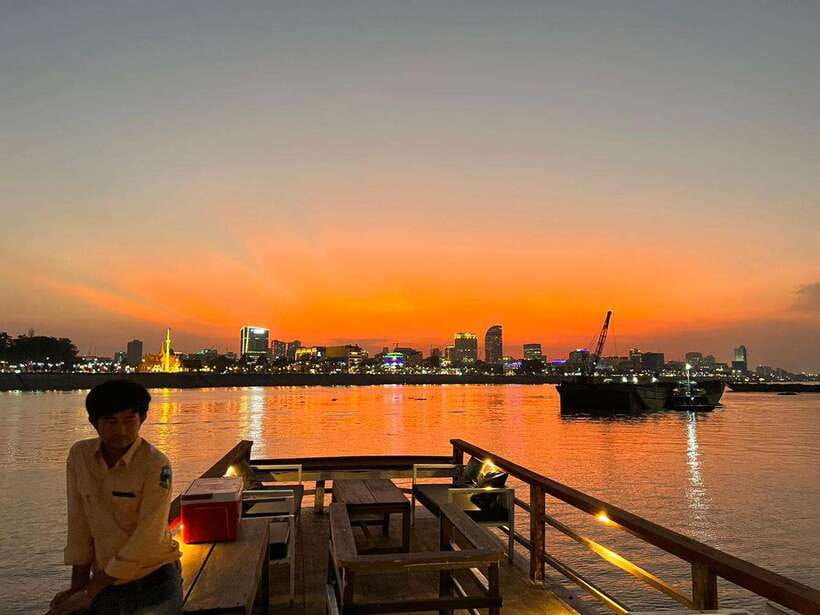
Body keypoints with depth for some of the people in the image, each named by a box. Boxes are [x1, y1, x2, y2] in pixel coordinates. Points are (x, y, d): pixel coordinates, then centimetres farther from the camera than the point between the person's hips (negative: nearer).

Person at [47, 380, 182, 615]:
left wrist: (89, 592, -15)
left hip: (153, 585, -3)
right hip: (105, 579, 4)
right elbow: (79, 524, -2)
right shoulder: (79, 455, -6)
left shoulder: (156, 465, -20)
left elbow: (147, 539, -20)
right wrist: (77, 586, -3)